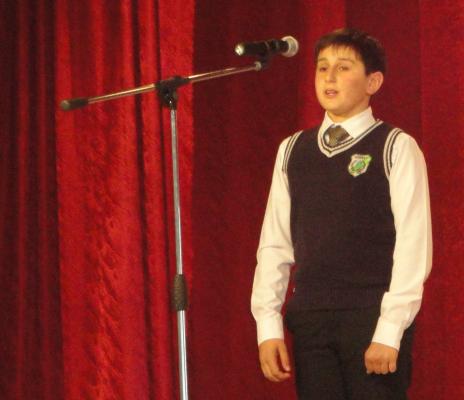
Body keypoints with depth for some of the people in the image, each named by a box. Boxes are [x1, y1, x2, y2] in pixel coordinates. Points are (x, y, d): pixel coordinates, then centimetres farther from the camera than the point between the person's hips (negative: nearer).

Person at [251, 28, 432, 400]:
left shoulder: (396, 148, -1)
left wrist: (389, 332, -13)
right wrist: (269, 326, 1)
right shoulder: (292, 150, 12)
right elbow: (274, 243, 9)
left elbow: (413, 245, -7)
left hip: (374, 317, -4)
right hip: (310, 321, 4)